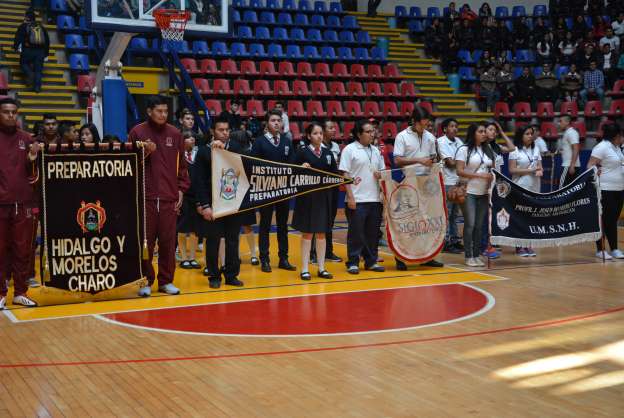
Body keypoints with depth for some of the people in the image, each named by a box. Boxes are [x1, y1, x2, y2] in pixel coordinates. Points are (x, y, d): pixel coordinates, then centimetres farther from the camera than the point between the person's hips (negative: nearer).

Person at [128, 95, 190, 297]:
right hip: (145, 196, -2)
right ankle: (146, 281, 14)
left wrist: (181, 189, 5)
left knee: (168, 241, 5)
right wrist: (144, 152, -13)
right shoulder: (137, 132, 1)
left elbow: (181, 164, 11)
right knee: (145, 241, 3)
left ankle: (166, 281, 16)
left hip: (169, 197, 2)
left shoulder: (175, 134, 8)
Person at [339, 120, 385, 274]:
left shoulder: (376, 151, 14)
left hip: (375, 198, 5)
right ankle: (353, 263, 6)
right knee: (356, 232, -1)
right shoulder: (349, 150, -3)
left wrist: (381, 174, -3)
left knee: (373, 232, 9)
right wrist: (350, 197, -13)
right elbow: (345, 175, -7)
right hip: (357, 199, -5)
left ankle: (371, 261, 18)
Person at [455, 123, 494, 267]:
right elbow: (460, 171, -11)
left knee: (480, 225, 6)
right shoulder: (464, 150, -4)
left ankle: (477, 255, 12)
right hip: (469, 192, -5)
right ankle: (468, 256, 0)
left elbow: (491, 169, 19)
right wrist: (480, 175, -16)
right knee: (470, 224, -7)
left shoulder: (487, 150, 13)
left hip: (484, 193, 5)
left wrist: (491, 177, -3)